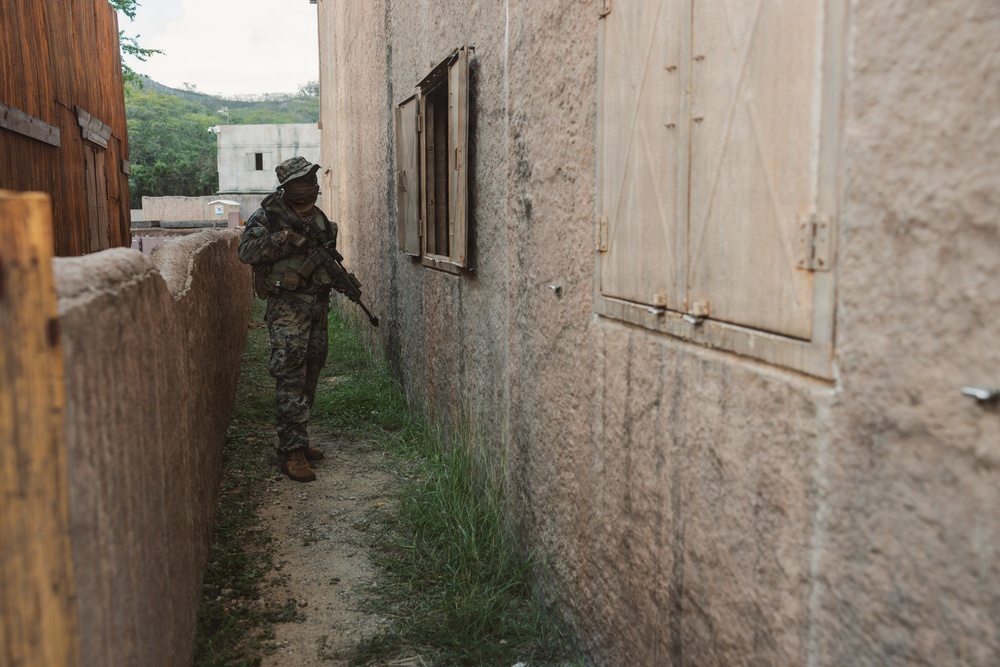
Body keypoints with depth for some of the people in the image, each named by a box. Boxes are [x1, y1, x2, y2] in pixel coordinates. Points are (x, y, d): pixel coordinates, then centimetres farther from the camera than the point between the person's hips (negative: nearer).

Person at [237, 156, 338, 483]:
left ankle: (298, 441, 24)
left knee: (309, 374, 12)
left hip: (317, 305, 7)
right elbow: (246, 252, -17)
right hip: (288, 305, -7)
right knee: (290, 376, -12)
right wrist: (285, 237, -24)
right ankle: (292, 452, -10)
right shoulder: (269, 216, -6)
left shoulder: (320, 219, 14)